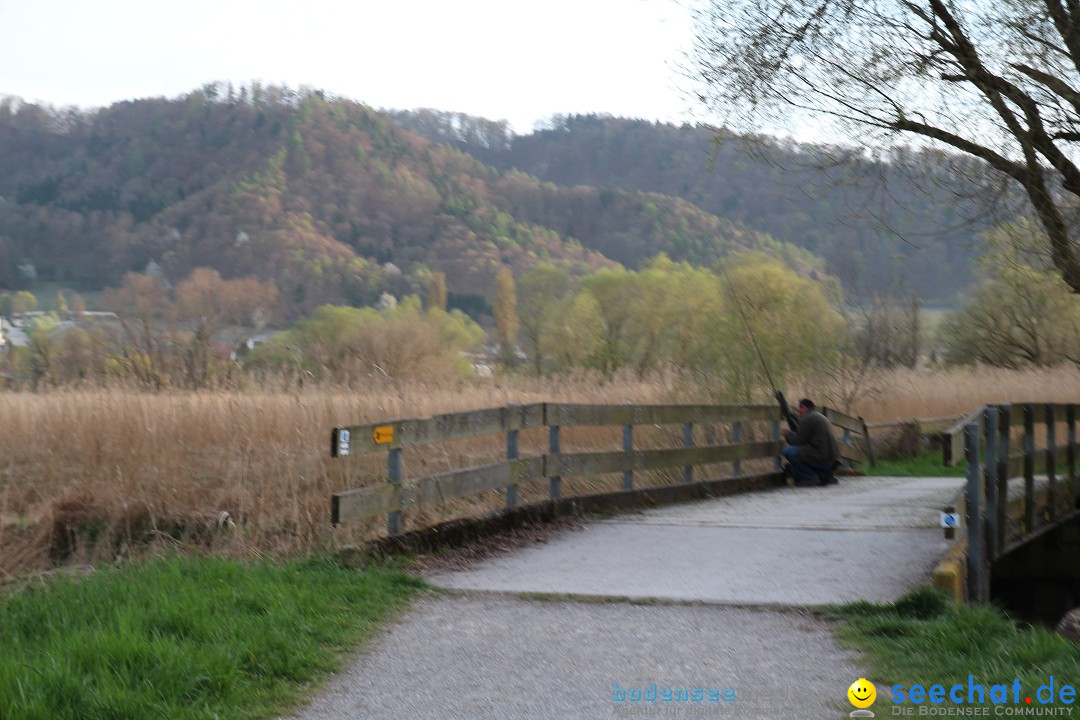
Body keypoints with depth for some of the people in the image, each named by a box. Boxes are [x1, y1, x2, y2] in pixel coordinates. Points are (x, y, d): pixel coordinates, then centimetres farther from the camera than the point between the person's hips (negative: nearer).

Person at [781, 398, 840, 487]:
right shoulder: (822, 417, 22)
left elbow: (798, 442, -7)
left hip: (821, 459, -10)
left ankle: (811, 477, -10)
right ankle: (825, 475, 11)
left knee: (788, 451, -12)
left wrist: (787, 434, 11)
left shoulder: (807, 419, -9)